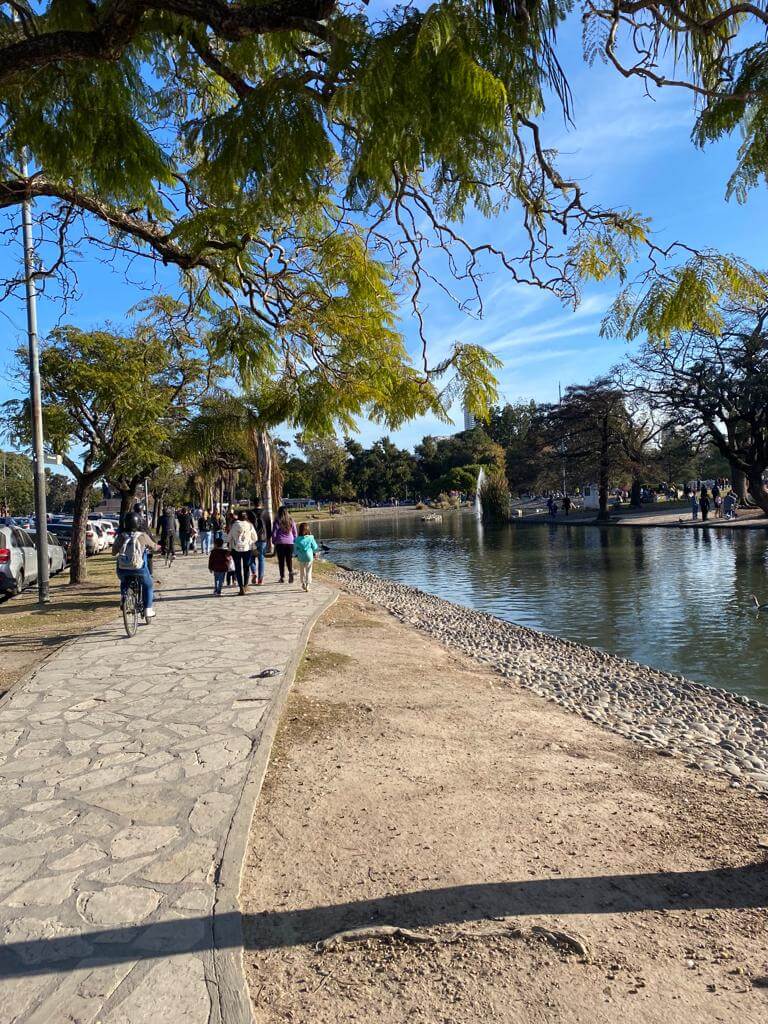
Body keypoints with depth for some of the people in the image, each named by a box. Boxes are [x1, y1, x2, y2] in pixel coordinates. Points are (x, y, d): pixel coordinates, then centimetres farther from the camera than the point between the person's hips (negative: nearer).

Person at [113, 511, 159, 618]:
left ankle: (123, 597, 17)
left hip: (122, 570, 3)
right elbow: (154, 547, 12)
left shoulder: (121, 536, 1)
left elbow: (114, 552, 9)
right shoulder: (143, 536, -4)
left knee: (124, 582, 37)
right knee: (148, 585, 23)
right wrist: (158, 547, 36)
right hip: (138, 569, -3)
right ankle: (148, 609, 15)